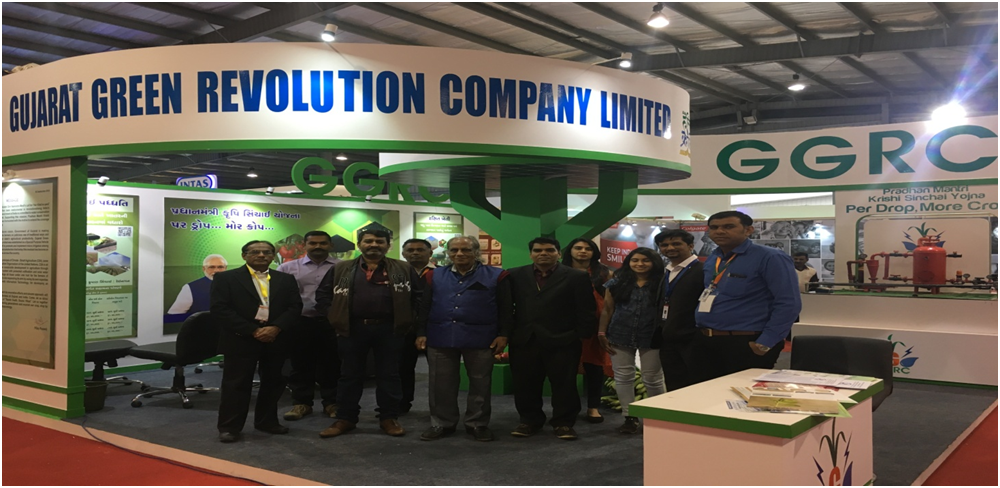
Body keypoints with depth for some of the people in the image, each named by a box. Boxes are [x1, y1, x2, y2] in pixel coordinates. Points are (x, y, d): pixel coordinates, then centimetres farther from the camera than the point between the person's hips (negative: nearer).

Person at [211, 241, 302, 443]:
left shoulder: (286, 280, 10)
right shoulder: (226, 278, -1)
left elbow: (295, 307, 4)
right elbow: (220, 310, -9)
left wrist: (276, 328, -14)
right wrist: (252, 331, -15)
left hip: (276, 340, 4)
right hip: (241, 340, -4)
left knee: (273, 383, 10)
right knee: (236, 385, 0)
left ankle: (267, 421, 25)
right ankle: (229, 427, 11)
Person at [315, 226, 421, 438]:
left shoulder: (404, 270, 3)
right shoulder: (341, 269, 5)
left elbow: (417, 297, 7)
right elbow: (322, 294, 9)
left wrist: (406, 321, 0)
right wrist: (336, 318, 1)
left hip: (389, 330, -1)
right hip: (352, 329, 1)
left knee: (388, 375, 6)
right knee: (350, 375, 8)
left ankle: (389, 418, 17)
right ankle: (345, 419, 18)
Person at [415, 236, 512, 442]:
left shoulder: (496, 276, 0)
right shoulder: (435, 276, 10)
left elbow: (505, 309, 0)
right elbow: (424, 307, 10)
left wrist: (503, 334, -6)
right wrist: (421, 333, 4)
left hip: (481, 339, -2)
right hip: (440, 338, 2)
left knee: (480, 384, 7)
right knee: (441, 384, 7)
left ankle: (477, 424, 20)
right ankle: (442, 423, 20)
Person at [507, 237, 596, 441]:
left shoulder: (576, 277, 0)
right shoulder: (515, 276, 7)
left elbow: (586, 310, -1)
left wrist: (583, 335, -6)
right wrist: (506, 332, 3)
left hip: (562, 341, -2)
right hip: (524, 340, 3)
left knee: (564, 384, 4)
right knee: (524, 384, 8)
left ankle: (564, 422, 17)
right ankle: (529, 420, 23)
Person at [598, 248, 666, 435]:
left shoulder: (661, 284, -4)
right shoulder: (617, 283, 5)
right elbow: (607, 310, 6)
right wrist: (602, 333, 1)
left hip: (651, 337, -2)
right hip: (620, 336, 3)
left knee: (652, 379, 6)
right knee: (623, 377, 6)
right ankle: (630, 418, 15)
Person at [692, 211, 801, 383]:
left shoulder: (770, 258, -11)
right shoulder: (711, 260, 13)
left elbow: (789, 304, -17)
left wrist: (765, 344, -19)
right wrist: (700, 331, 11)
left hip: (745, 346, -7)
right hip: (705, 343, 7)